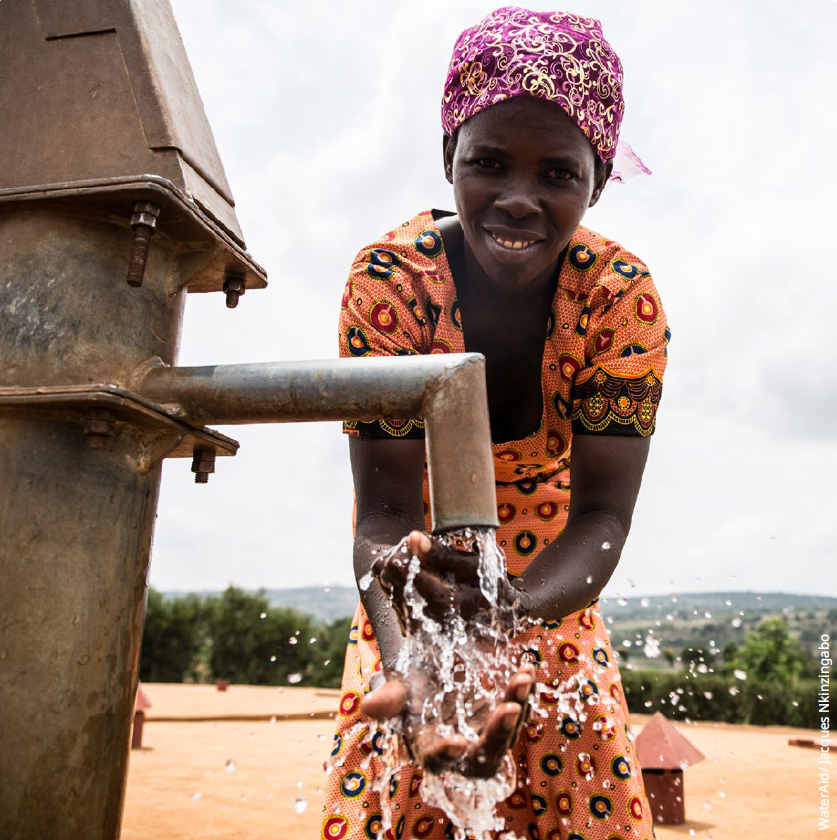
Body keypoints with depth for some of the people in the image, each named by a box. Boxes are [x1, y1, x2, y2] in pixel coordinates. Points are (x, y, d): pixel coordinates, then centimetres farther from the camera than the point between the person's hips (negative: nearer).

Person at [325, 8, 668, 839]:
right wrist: (409, 663, -46)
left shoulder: (623, 296, -24)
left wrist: (512, 608, -46)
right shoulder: (389, 280, -27)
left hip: (548, 565, 1)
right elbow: (384, 513, -28)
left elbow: (600, 516, -25)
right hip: (420, 549, -1)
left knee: (581, 757, -4)